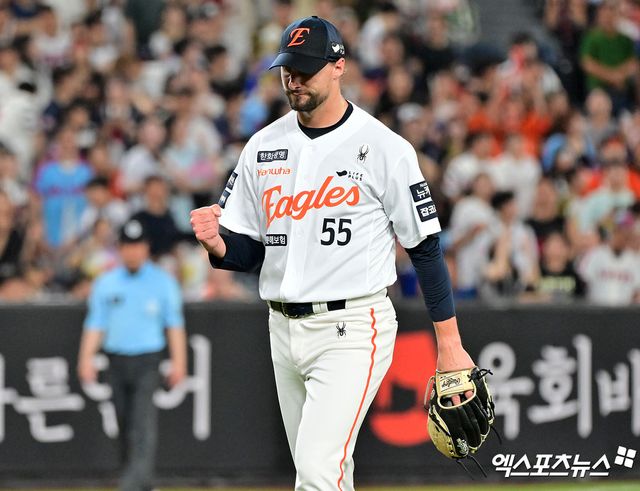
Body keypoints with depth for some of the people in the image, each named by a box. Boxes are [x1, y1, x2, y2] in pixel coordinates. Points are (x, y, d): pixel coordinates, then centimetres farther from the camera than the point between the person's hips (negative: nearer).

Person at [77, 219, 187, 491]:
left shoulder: (163, 282, 4)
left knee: (144, 420, -16)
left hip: (148, 360, -3)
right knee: (124, 423, 7)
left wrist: (179, 361, -7)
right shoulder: (105, 283, 10)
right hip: (117, 361, 3)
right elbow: (95, 323, 8)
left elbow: (174, 324, 3)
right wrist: (86, 359, -4)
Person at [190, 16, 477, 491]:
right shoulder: (263, 146, 9)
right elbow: (248, 253, 12)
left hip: (351, 330, -6)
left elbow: (426, 247, -4)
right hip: (284, 328, 6)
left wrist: (450, 344, -7)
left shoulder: (384, 148, -7)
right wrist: (216, 242, -13)